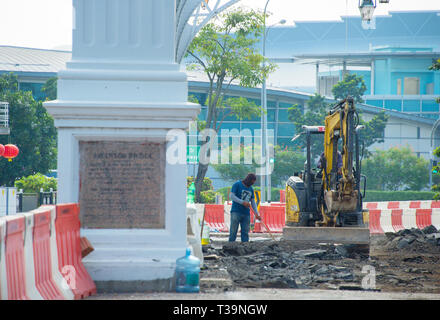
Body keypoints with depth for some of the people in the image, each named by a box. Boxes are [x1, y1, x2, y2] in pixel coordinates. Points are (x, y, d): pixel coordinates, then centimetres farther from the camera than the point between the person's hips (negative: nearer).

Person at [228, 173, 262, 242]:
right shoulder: (237, 185, 0)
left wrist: (257, 214, 6)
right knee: (233, 231, -10)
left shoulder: (251, 189, 17)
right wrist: (243, 202, -16)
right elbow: (231, 196, -9)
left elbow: (253, 202, 17)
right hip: (236, 212, -5)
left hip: (246, 213, 5)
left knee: (245, 232, 0)